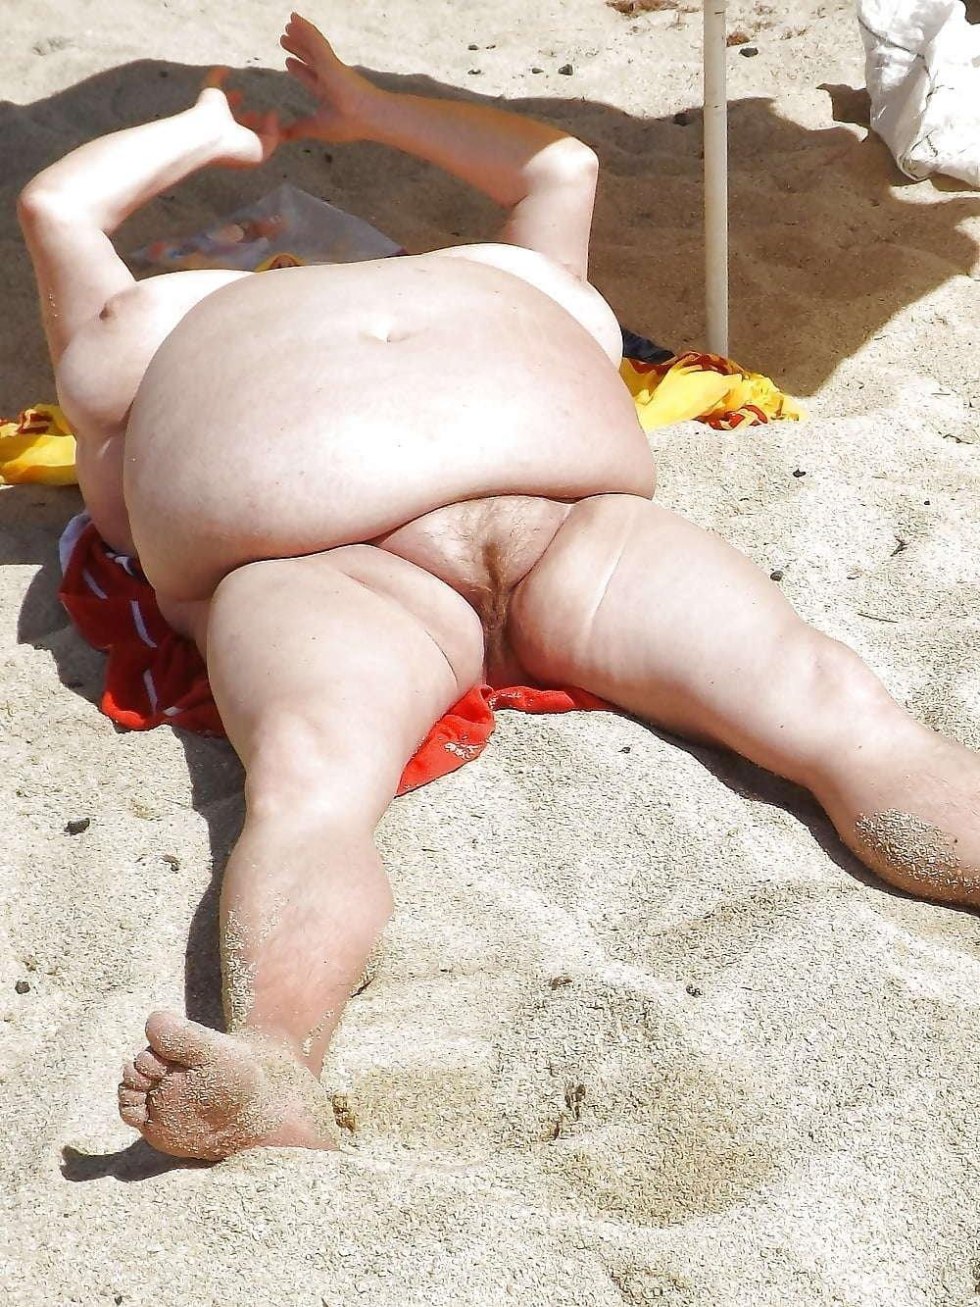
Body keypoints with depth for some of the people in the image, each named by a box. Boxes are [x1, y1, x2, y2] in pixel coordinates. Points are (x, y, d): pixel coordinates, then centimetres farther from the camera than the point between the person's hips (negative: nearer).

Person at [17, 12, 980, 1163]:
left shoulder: (506, 290, 46)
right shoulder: (160, 343, 41)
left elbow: (561, 166, 55)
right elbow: (54, 207, 45)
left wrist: (371, 109, 60)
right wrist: (209, 131, 58)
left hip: (580, 534, 3)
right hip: (317, 576, -2)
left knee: (836, 707, -24)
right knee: (307, 781, -37)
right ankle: (275, 1092, -61)